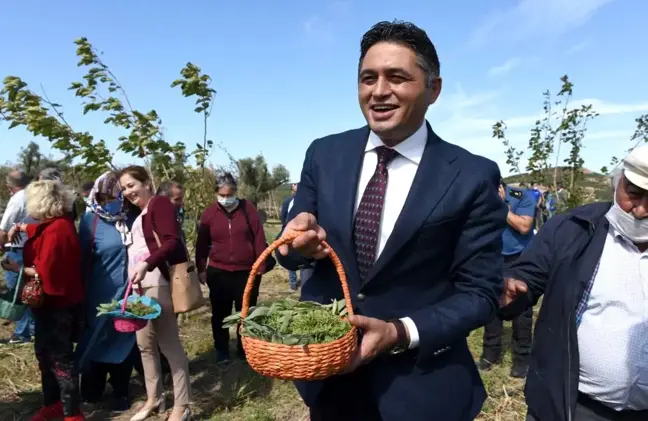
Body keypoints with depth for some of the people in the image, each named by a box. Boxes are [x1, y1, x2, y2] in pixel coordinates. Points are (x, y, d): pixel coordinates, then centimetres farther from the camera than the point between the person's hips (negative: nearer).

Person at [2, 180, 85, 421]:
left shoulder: (56, 230, -25)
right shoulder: (57, 222, 6)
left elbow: (45, 272, -26)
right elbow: (38, 229, 31)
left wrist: (18, 268, -12)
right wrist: (20, 227, 16)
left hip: (57, 304, -10)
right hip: (51, 302, 10)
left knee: (60, 357, -1)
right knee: (44, 352, 20)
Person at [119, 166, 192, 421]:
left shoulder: (160, 203, -6)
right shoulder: (139, 212, 21)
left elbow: (172, 242, -19)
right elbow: (137, 248, 18)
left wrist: (146, 264, -31)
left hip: (158, 283, -9)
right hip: (138, 285, 9)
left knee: (169, 343, -3)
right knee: (144, 344, 14)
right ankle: (154, 399, 28)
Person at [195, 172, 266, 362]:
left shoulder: (248, 209, -4)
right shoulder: (209, 213, -1)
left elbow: (259, 238, -2)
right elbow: (202, 244, 5)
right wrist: (201, 269, 3)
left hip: (246, 272, -1)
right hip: (218, 272, 1)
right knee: (220, 313, 10)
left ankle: (244, 349, 25)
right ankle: (221, 350, 26)